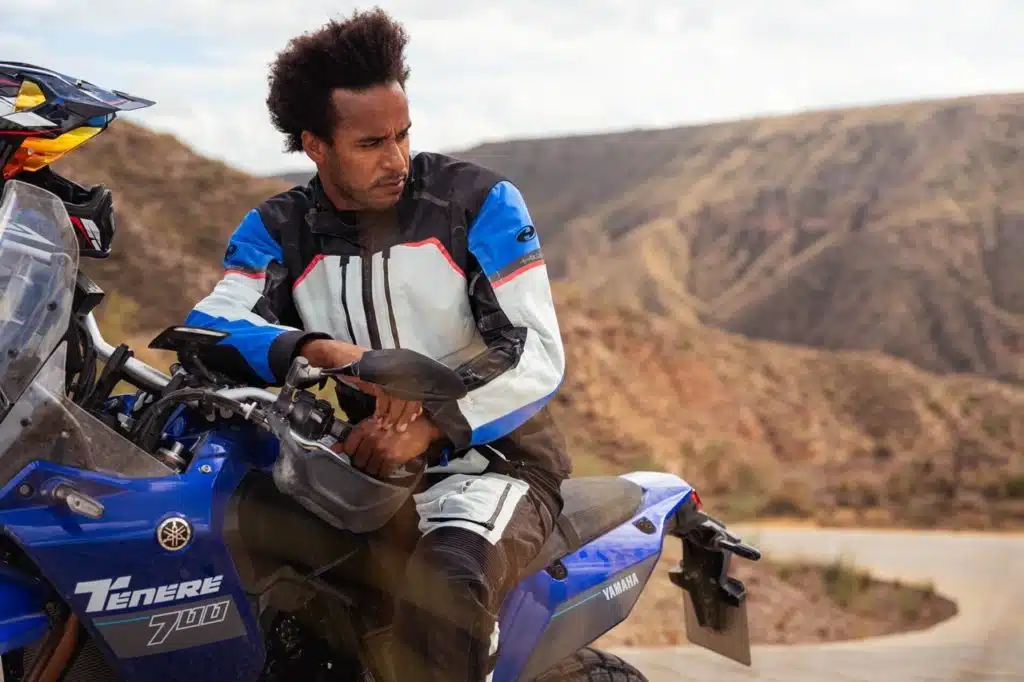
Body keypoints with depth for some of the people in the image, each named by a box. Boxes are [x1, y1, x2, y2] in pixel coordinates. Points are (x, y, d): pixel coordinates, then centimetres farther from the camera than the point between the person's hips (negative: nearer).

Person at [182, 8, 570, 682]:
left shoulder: (478, 200, -4)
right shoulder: (279, 230, 4)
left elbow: (539, 355, -10)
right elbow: (206, 329, -15)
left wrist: (428, 430, -25)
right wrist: (332, 353, -33)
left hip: (491, 458, -3)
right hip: (365, 468, 4)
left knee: (440, 587, -38)